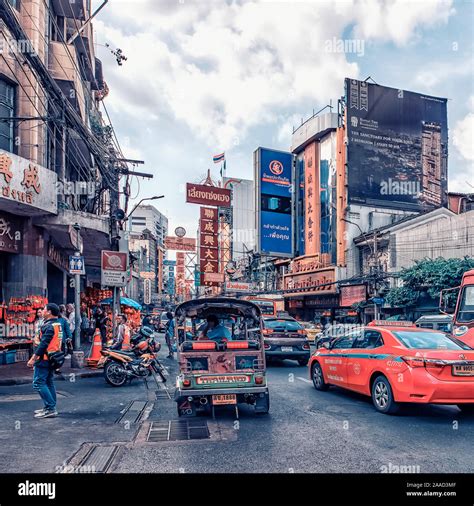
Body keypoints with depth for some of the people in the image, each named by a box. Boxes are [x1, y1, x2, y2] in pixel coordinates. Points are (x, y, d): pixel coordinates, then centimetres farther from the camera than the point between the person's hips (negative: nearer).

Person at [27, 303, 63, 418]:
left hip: (44, 359, -10)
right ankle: (50, 408, 21)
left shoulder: (49, 326, -17)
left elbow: (43, 344, -22)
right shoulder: (58, 325, 12)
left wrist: (33, 358, -19)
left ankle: (50, 408, -8)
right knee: (49, 383, 16)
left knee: (38, 383, -5)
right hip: (53, 359, 10)